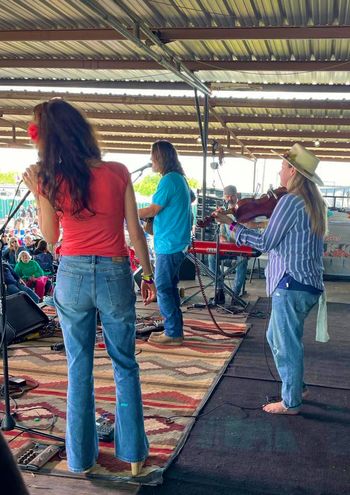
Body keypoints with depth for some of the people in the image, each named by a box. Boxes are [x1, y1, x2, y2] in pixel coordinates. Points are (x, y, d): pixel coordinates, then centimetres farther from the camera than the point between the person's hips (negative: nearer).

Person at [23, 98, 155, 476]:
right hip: (114, 275, 0)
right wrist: (148, 277, 8)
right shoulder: (117, 173, -6)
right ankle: (133, 454, 23)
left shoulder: (51, 180, -6)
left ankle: (81, 457, 26)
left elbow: (50, 237, 6)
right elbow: (135, 232, -2)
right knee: (125, 366, 15)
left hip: (72, 276, 1)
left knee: (79, 369, 14)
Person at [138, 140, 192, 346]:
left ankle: (173, 333, 1)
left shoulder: (169, 180, -15)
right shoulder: (180, 178, 14)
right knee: (170, 287, 15)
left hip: (169, 243, -10)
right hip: (177, 242, 10)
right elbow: (191, 198, 31)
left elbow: (153, 210, -14)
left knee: (164, 288, -4)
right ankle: (174, 330, 21)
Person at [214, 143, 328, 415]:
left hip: (292, 283, -9)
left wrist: (232, 224, -7)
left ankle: (291, 402, 16)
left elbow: (266, 243, -13)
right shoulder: (313, 202, 12)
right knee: (276, 337, 22)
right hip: (310, 283, 9)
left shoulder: (290, 200, -15)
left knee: (286, 343, 4)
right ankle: (296, 387, 31)